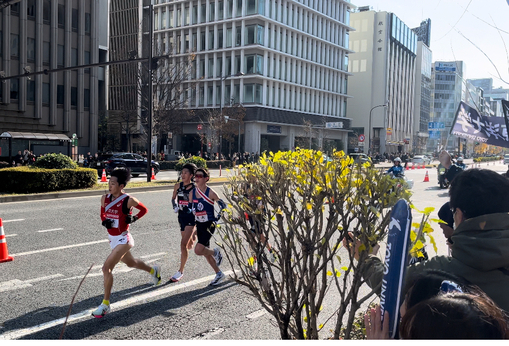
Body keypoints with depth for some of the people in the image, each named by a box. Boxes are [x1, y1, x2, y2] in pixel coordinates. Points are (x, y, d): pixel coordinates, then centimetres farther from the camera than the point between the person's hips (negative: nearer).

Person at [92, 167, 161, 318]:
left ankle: (105, 304, -1)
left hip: (123, 239, -7)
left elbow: (144, 209, -2)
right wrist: (104, 221, -9)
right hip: (112, 238, 7)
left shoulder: (128, 200, -17)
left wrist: (134, 218, -18)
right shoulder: (105, 198, -1)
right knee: (131, 263, 26)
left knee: (106, 268, -14)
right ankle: (153, 270, 55)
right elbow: (103, 214, 13)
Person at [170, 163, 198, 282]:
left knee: (183, 244, -13)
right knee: (189, 246, 16)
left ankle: (180, 271, -2)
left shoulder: (195, 188, -10)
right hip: (181, 216, 5)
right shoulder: (178, 186, 3)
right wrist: (175, 206, -1)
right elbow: (173, 198, 18)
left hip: (191, 217, -5)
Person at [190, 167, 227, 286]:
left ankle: (216, 252, 11)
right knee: (205, 252, 12)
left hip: (209, 224, -6)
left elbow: (223, 206, -5)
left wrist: (217, 219, -11)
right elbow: (190, 209, 14)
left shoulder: (210, 193, -12)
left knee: (198, 250, -19)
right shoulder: (192, 193, 3)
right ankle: (219, 274, 27)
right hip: (199, 225, 6)